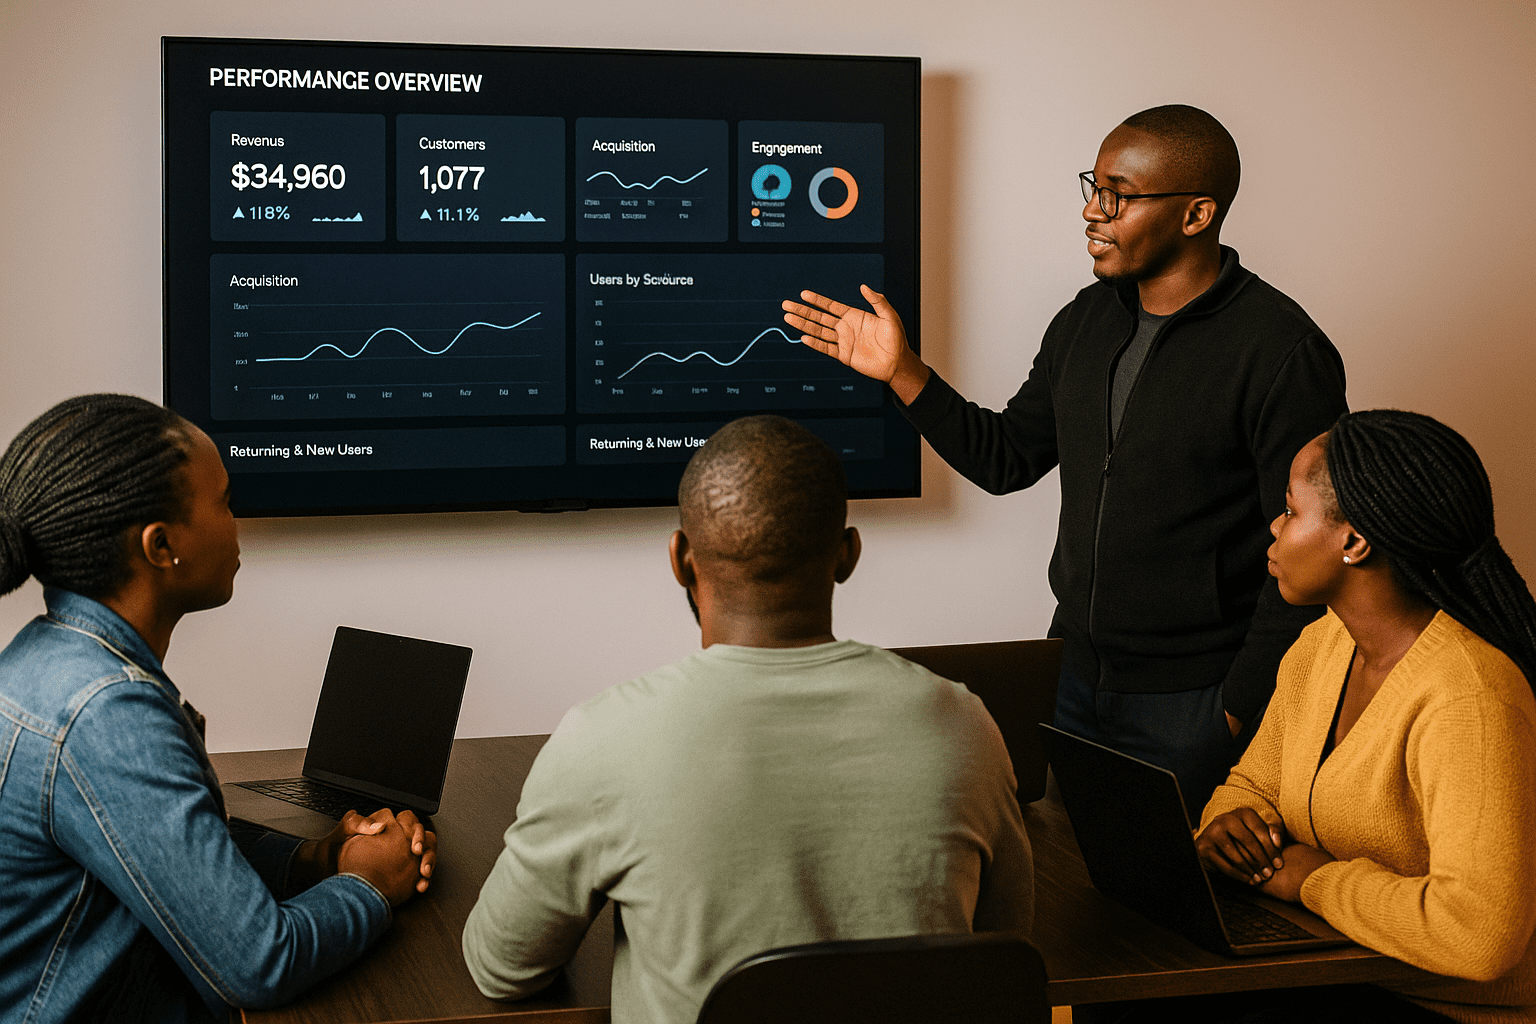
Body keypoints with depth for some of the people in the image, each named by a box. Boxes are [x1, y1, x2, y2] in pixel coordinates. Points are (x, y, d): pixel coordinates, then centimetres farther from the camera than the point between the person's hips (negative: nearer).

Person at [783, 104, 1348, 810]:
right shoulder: (1087, 321, 6)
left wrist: (1242, 709, -16)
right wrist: (902, 371, 3)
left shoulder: (1285, 353, -16)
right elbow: (1005, 458, 14)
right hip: (1073, 673, 7)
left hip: (1191, 702, -6)